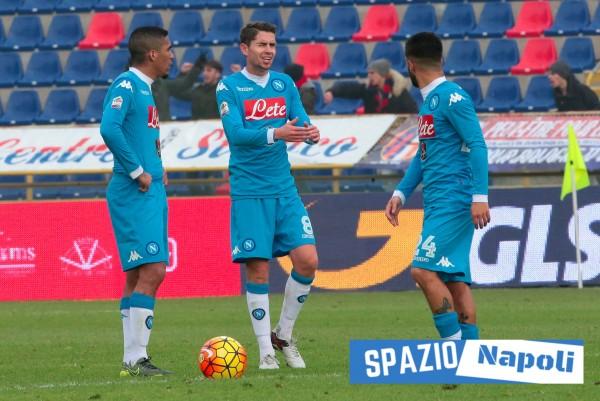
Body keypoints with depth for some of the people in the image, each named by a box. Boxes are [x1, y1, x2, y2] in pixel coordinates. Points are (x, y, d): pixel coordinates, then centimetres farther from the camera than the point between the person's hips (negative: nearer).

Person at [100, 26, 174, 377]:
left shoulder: (145, 88, 18)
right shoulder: (126, 85, -11)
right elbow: (109, 128, -25)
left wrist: (158, 168, 12)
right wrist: (137, 171, -19)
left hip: (152, 191, 10)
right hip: (134, 194, -10)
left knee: (139, 276, 9)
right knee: (151, 271, -15)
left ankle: (135, 359, 12)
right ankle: (135, 359, -15)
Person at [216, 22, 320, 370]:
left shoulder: (284, 84, 10)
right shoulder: (229, 87, -4)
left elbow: (301, 122, 3)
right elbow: (235, 133, -16)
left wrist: (310, 132, -21)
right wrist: (276, 134, -31)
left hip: (284, 188, 4)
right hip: (249, 192, -4)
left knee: (307, 260, -6)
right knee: (258, 271, -5)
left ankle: (284, 335, 13)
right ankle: (266, 351, 5)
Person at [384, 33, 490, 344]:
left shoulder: (451, 97, -11)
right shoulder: (428, 100, 18)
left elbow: (477, 146, -17)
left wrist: (479, 196, -23)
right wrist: (401, 193, 20)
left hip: (453, 201, -9)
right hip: (437, 203, 9)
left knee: (424, 270, -16)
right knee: (455, 280, 6)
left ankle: (454, 345, -14)